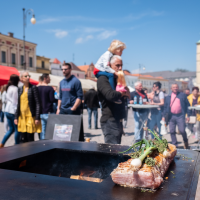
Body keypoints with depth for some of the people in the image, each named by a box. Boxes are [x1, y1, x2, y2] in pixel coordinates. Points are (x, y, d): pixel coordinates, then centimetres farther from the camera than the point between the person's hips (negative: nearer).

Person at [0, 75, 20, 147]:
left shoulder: (9, 88, 11)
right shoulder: (15, 88, -15)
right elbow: (16, 101, -16)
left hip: (7, 110, 9)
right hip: (13, 111, -9)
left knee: (11, 129, 16)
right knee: (17, 129, 3)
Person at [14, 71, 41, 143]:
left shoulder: (33, 88, -4)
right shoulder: (20, 89, 12)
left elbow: (37, 103, -7)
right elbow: (19, 104, 17)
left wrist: (37, 118, -14)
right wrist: (16, 117, 12)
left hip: (30, 117, -5)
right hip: (22, 117, 5)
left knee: (30, 140, -1)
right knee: (23, 139, 7)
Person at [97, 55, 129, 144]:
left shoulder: (118, 79, 19)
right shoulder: (103, 79, -10)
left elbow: (128, 96, 22)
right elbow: (110, 95, -27)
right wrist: (123, 93, -9)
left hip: (118, 121, 9)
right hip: (110, 121, -9)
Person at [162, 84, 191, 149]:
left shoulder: (183, 95, 8)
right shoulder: (167, 97, 12)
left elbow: (187, 105, 6)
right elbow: (165, 107, 14)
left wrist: (188, 115, 0)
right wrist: (164, 116, 5)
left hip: (180, 116, -2)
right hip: (171, 116, 2)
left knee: (182, 130, -6)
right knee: (172, 131, 2)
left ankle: (185, 142, 22)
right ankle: (174, 145, 14)